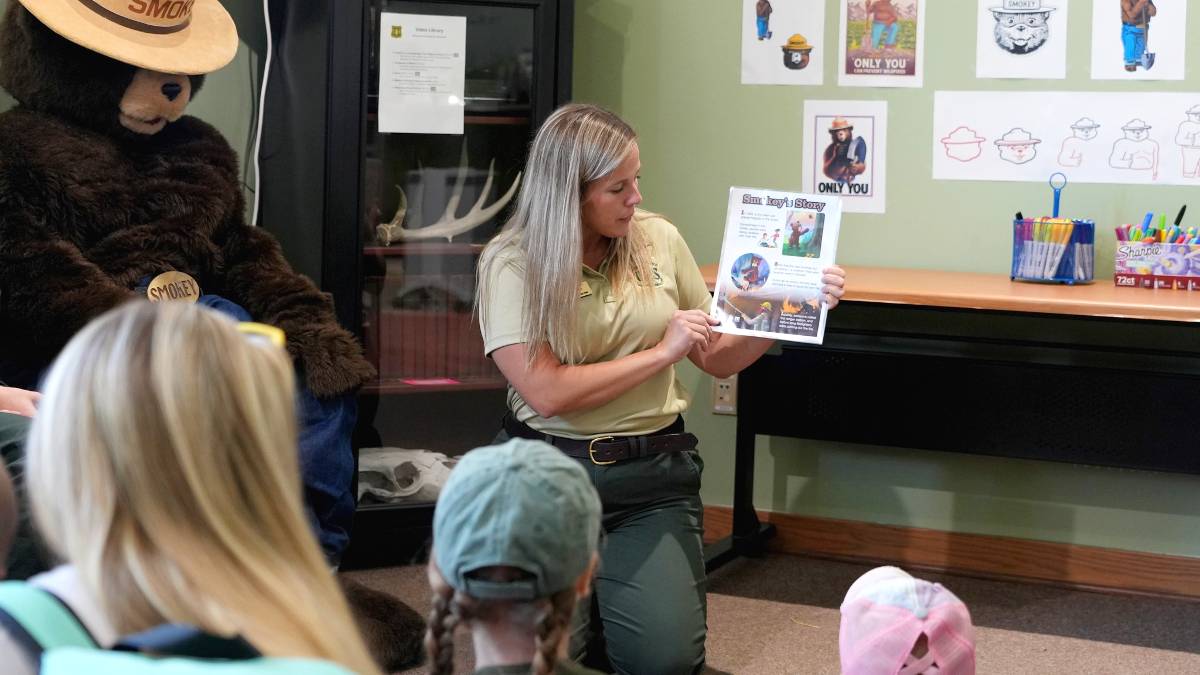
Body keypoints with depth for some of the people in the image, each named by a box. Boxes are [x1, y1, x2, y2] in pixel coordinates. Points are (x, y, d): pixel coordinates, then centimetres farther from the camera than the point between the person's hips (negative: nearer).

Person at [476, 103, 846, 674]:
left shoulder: (659, 240, 4)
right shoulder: (513, 263, -7)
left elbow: (717, 358, 12)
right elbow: (547, 393, -17)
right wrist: (662, 351, -12)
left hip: (653, 471, 2)